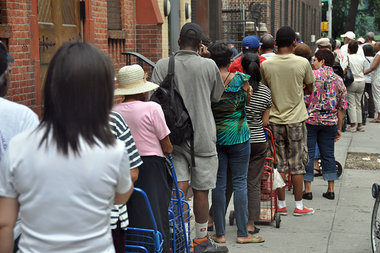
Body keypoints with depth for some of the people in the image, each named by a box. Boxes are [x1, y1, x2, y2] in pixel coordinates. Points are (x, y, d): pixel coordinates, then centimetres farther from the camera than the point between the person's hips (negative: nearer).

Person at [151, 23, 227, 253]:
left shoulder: (162, 65, -2)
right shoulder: (209, 65, -5)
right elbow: (217, 97, 8)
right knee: (201, 190, 8)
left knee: (180, 185, 2)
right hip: (203, 136, -1)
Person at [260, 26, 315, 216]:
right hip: (296, 119, -2)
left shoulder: (266, 65, -4)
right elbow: (310, 88, 5)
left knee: (279, 164, 9)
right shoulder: (302, 63, -8)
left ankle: (281, 205, 15)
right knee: (297, 164, 7)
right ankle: (299, 205, 14)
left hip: (275, 120, 2)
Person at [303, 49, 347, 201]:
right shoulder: (338, 80, 7)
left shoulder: (312, 75, -6)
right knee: (328, 154, 12)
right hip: (330, 121, 4)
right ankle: (331, 190, 14)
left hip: (310, 119, -4)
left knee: (308, 154, 1)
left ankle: (307, 190, 2)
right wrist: (339, 127, 14)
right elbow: (342, 106, 9)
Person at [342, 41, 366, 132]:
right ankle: (360, 124, 13)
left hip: (352, 82, -5)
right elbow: (363, 71, 13)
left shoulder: (347, 58, -8)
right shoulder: (362, 58, 7)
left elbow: (344, 71, -13)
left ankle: (353, 125, -5)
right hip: (361, 82, 5)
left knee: (352, 104, -2)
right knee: (358, 104, 13)